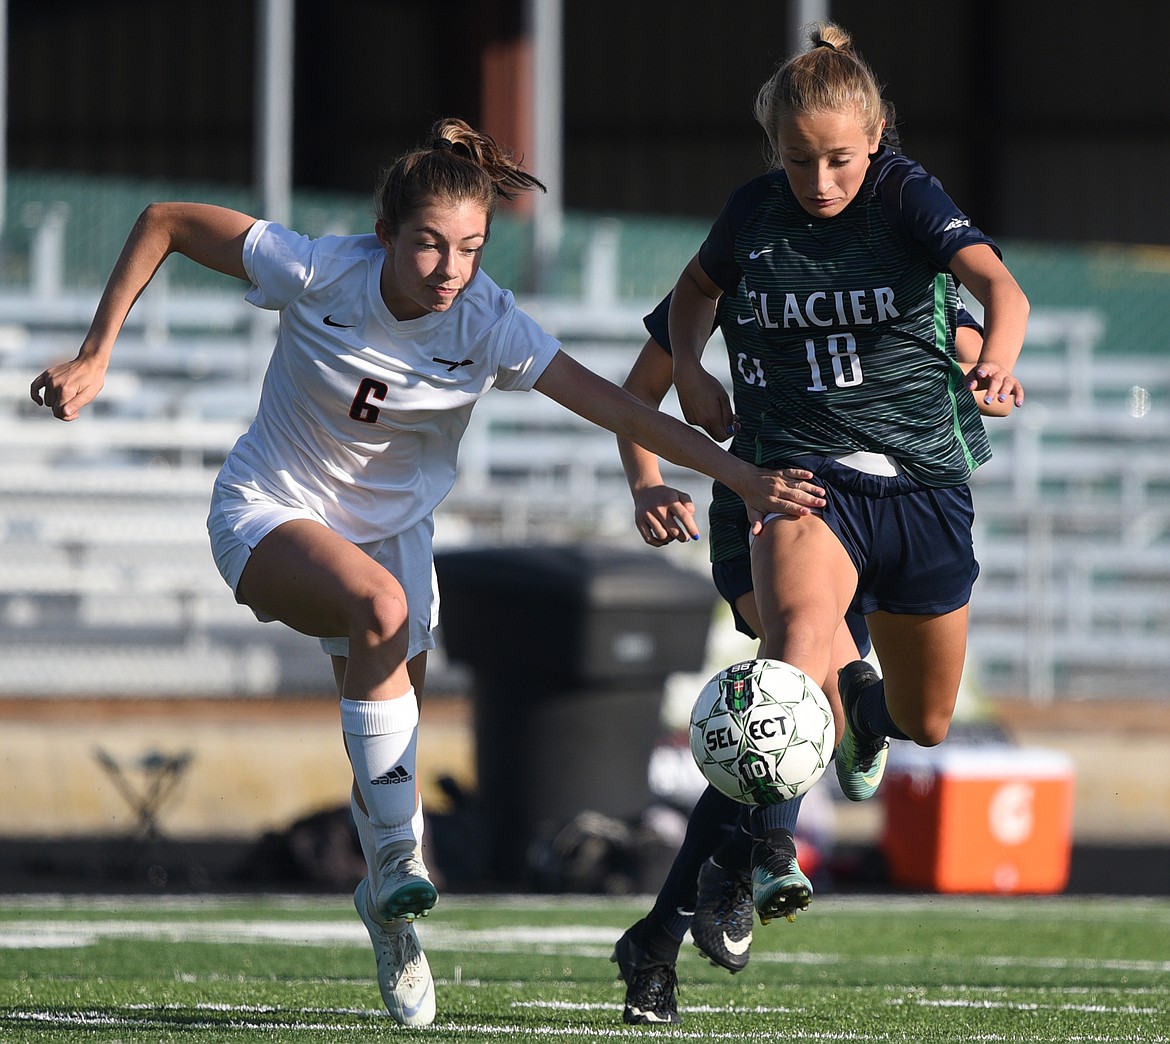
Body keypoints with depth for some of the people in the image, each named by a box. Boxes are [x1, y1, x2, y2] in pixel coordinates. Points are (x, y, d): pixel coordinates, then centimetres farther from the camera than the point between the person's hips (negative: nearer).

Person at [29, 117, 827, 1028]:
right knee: (382, 608, -34)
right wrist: (95, 358, -16)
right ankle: (397, 860, -28)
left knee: (394, 743, -1)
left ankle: (387, 911, 29)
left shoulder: (488, 326, -20)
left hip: (392, 529, 3)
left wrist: (741, 476, -28)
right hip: (269, 514, -3)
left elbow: (618, 407, -21)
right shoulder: (319, 274, -25)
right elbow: (165, 223, -15)